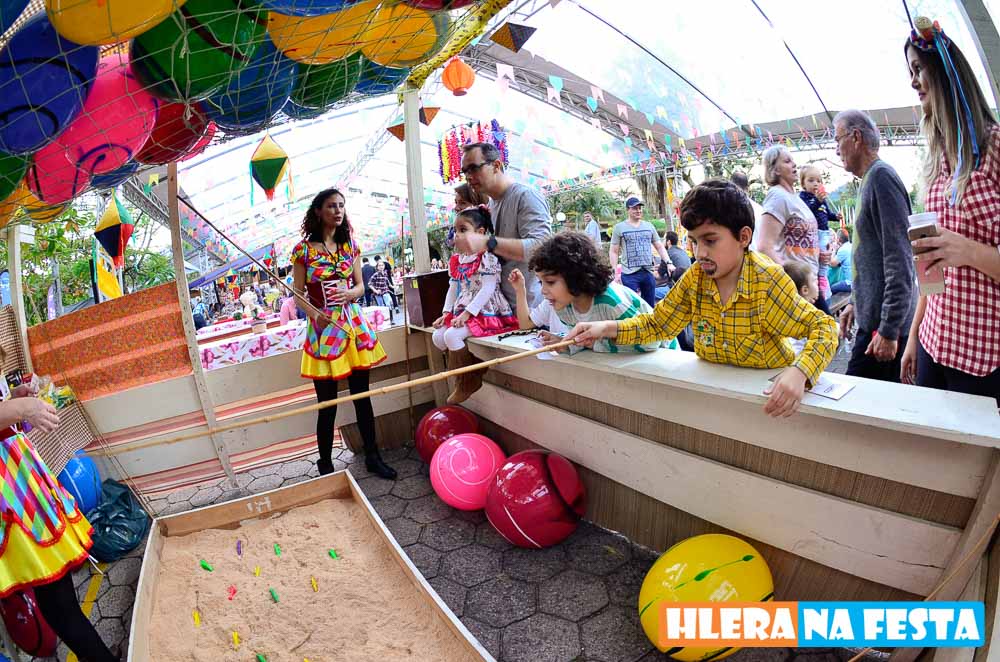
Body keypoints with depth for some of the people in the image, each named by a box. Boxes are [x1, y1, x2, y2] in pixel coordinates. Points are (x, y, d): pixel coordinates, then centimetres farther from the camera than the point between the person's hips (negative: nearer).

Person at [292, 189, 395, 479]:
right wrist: (314, 313, -22)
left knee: (362, 397, 11)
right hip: (323, 328, -4)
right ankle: (325, 467, 19)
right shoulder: (304, 249, -4)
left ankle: (373, 457, 24)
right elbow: (297, 294, -3)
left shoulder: (350, 245, 7)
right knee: (327, 404, 2)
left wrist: (349, 293, -13)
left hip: (354, 325, 4)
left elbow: (361, 285, 10)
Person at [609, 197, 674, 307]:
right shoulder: (619, 227, 1)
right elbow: (614, 251, 1)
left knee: (650, 306, 11)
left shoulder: (649, 226, 12)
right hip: (629, 274, -4)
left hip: (648, 272, 4)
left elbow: (660, 247, 14)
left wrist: (669, 263, 1)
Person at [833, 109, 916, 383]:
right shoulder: (868, 180, 18)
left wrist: (889, 330, -21)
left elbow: (899, 259, -20)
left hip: (884, 322, -10)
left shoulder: (881, 176, -13)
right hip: (872, 317, 10)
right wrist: (854, 302, 24)